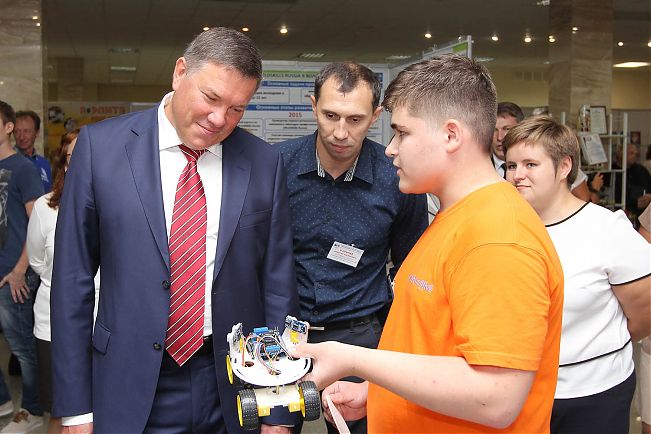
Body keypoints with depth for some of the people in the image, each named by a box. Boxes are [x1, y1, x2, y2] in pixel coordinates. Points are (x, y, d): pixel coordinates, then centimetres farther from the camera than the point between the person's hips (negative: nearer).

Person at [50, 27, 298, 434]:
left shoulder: (265, 163, -3)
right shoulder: (100, 145, -6)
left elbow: (279, 285, 1)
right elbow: (73, 278, -3)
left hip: (236, 391, 2)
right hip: (131, 388, -1)